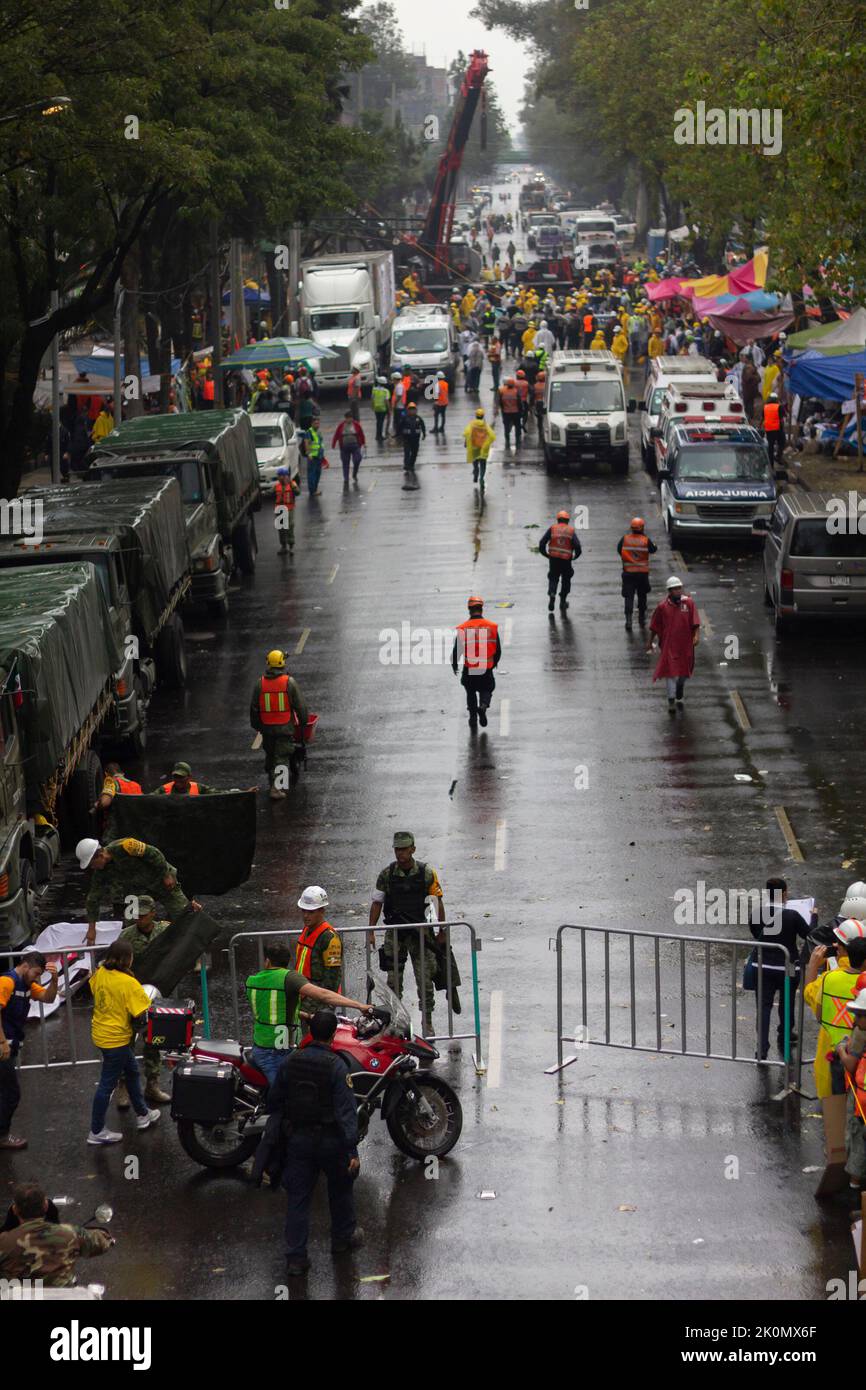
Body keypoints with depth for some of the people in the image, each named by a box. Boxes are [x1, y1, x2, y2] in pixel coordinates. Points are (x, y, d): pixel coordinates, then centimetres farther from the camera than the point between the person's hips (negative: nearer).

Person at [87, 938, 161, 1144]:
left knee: (132, 1071, 25)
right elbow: (144, 1013, -24)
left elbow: (93, 988, 20)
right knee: (107, 1084, 3)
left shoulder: (99, 974, -3)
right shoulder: (128, 983, -25)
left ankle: (143, 1114, 40)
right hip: (116, 1039, -9)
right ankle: (96, 1132, 12)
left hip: (100, 1033, 9)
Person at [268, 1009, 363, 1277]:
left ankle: (295, 1258, 4)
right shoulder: (336, 1066, -18)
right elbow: (346, 1111, -21)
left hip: (298, 1139, 3)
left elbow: (274, 1101, 8)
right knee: (340, 1190, 21)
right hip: (330, 1140, -3)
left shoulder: (291, 1061, -3)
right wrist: (352, 1151, -18)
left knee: (297, 1197, 6)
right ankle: (343, 1238, 38)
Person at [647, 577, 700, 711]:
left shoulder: (689, 603, -1)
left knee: (684, 672, 16)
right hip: (669, 644, -2)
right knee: (671, 672, -9)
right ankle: (671, 702, -7)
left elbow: (695, 623, -5)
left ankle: (679, 697, 38)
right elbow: (654, 626, 5)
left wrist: (696, 635, -19)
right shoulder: (662, 606, -4)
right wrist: (650, 642, 10)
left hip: (685, 644, 2)